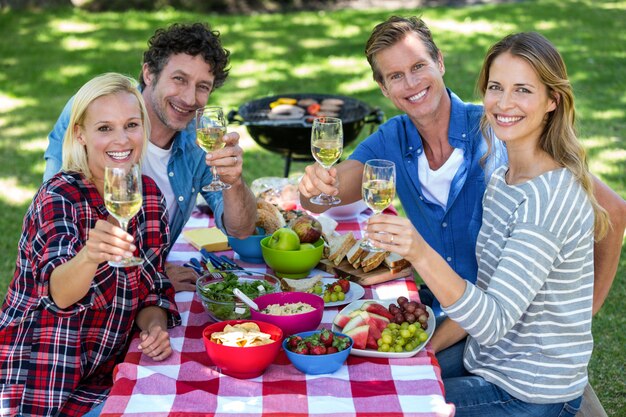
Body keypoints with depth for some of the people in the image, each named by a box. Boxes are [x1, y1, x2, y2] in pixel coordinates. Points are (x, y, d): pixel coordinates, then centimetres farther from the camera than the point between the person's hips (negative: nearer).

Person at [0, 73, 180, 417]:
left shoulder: (149, 195, 1)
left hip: (106, 377, 5)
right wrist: (90, 256, -52)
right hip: (40, 385, -5)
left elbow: (152, 290, 7)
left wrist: (154, 327, -14)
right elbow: (58, 293, -31)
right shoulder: (58, 197, -16)